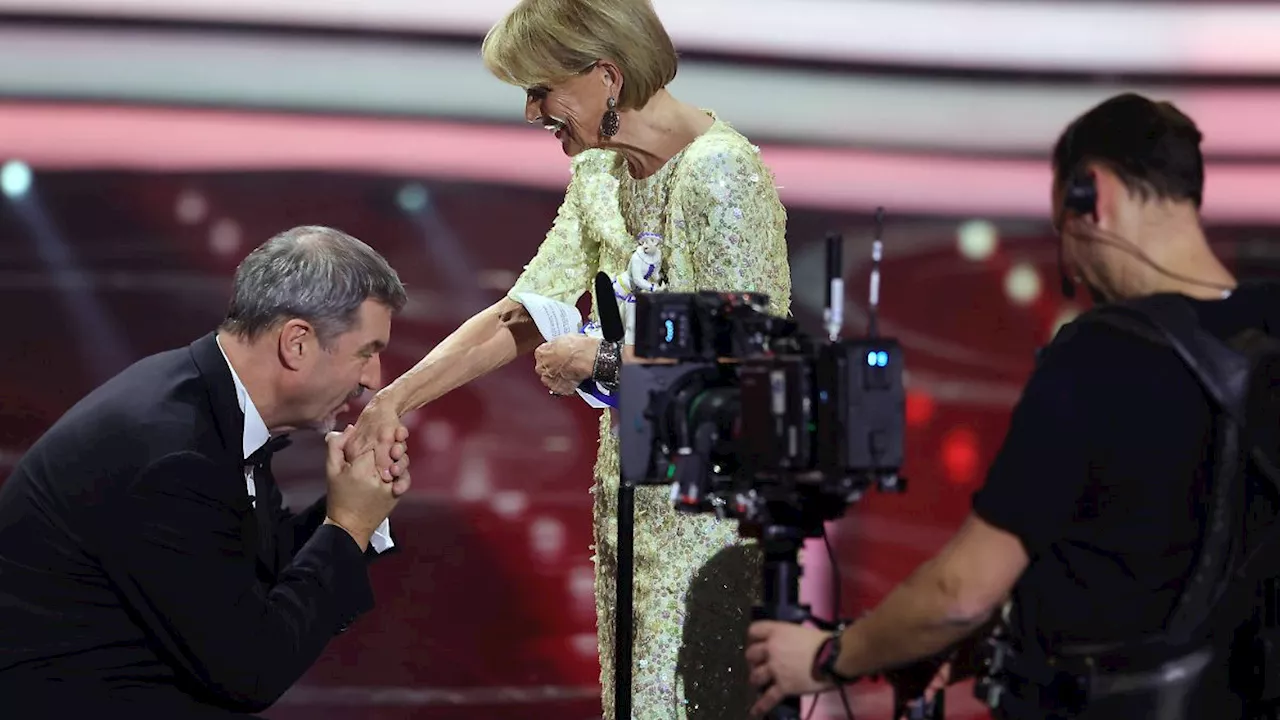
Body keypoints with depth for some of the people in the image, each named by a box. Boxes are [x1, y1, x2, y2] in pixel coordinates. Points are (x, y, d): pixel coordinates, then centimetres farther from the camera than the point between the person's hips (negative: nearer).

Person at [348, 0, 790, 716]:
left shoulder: (721, 170, -18)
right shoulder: (599, 175, 10)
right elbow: (517, 316, 12)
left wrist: (602, 357, -12)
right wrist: (393, 400, 1)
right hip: (632, 491, 8)